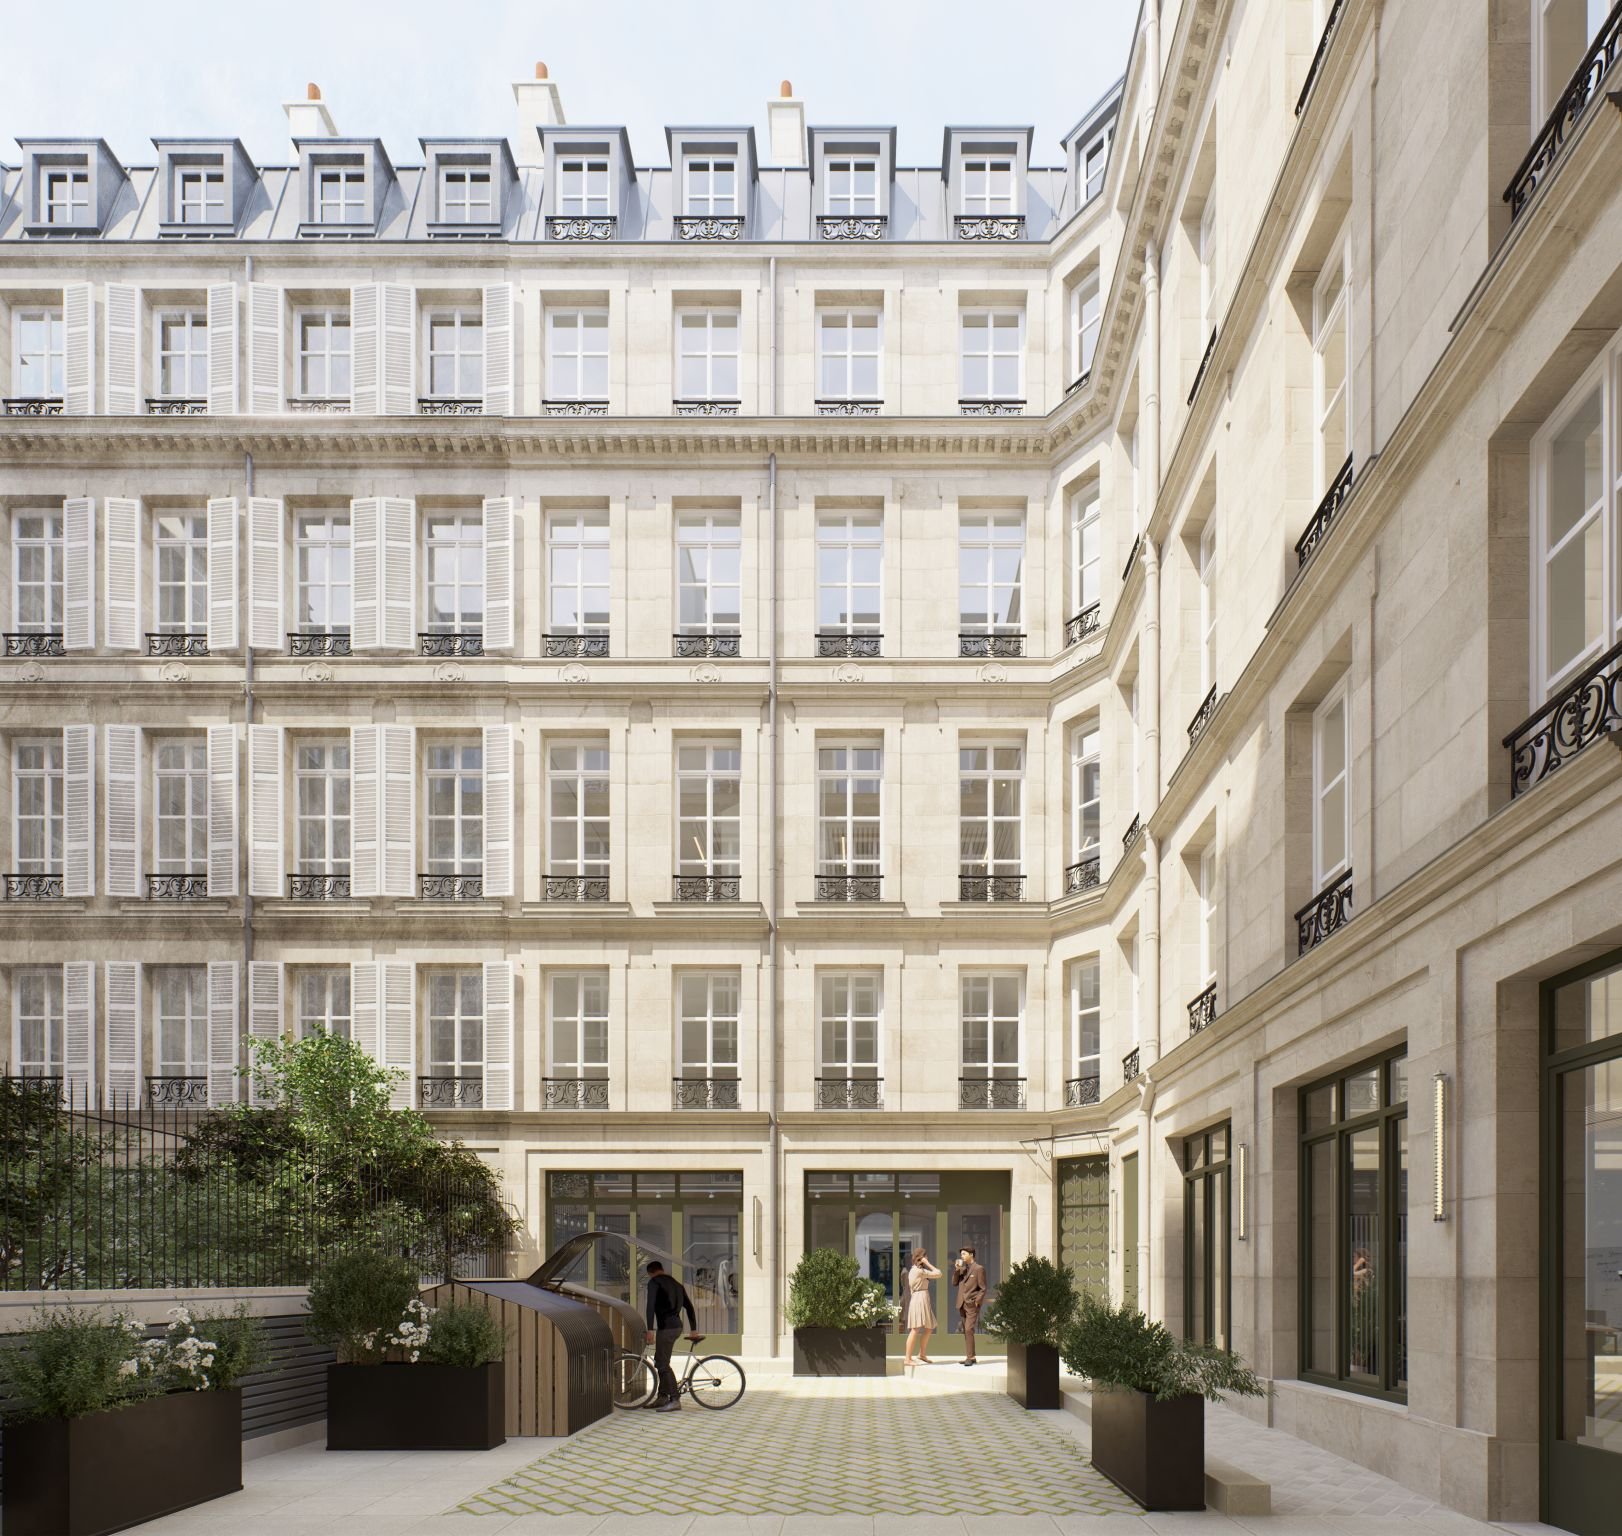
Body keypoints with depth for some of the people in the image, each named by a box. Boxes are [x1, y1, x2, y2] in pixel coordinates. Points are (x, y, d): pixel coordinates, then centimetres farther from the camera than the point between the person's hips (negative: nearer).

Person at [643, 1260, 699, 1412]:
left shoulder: (654, 1282, -5)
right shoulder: (676, 1283, 20)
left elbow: (651, 1306, -18)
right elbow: (689, 1307, 20)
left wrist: (650, 1329, -22)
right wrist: (694, 1330, 23)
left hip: (665, 1327, -9)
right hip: (677, 1326, 9)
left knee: (663, 1364, -7)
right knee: (660, 1361, 17)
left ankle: (675, 1399, -12)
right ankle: (662, 1397, 19)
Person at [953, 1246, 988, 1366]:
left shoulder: (979, 1268, -4)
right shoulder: (962, 1269, 16)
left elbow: (983, 1288, -5)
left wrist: (977, 1301, -12)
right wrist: (957, 1270, -3)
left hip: (972, 1304, -7)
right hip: (962, 1304, 7)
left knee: (969, 1330, -15)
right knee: (965, 1331, 7)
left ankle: (970, 1357, -14)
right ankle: (970, 1356, 11)